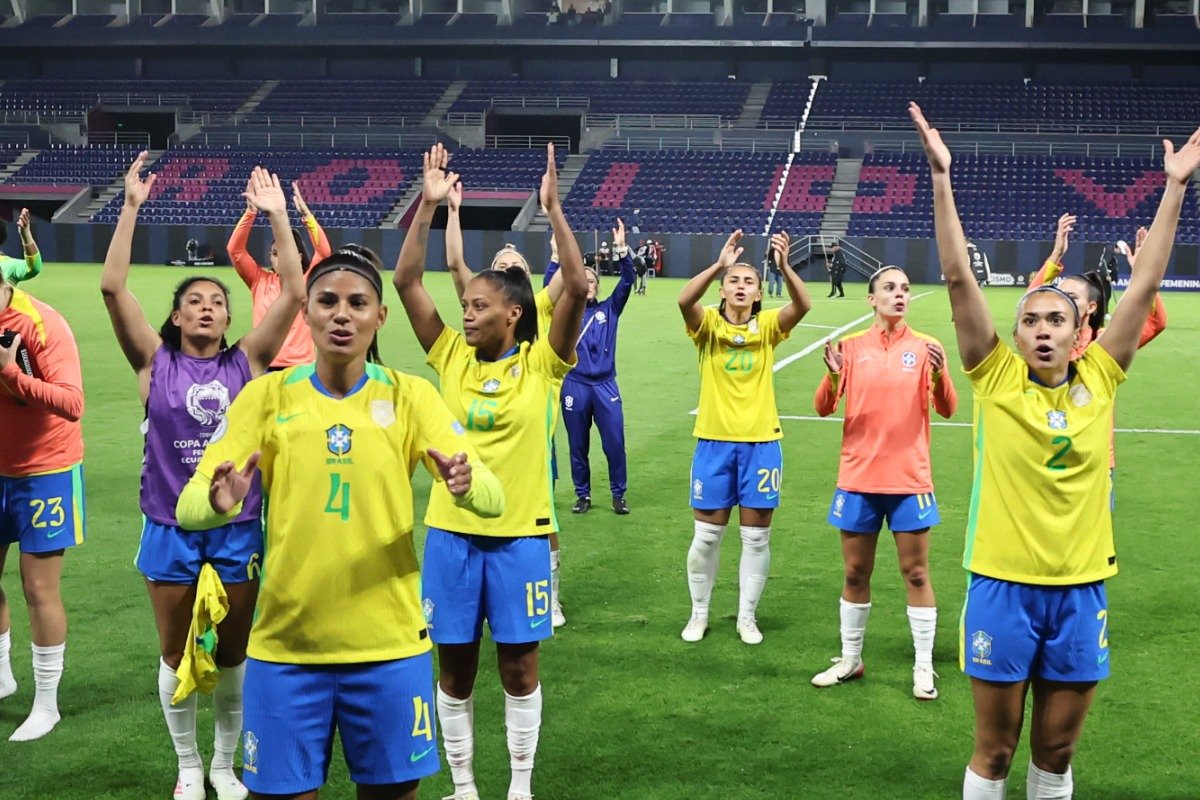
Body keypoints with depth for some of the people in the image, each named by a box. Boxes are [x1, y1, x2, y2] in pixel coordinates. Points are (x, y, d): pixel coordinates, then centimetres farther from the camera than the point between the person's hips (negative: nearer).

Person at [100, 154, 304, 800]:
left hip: (238, 528, 1)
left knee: (232, 656, 12)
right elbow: (112, 287, -12)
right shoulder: (156, 362, -2)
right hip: (170, 529, -1)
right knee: (177, 656, 11)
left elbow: (293, 293, -8)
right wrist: (131, 206, -17)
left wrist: (277, 216, -12)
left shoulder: (246, 362, 0)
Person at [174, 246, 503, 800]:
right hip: (285, 644, 0)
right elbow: (189, 504, -6)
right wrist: (218, 503, -29)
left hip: (388, 645, 0)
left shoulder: (409, 395, -2)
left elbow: (492, 498, -11)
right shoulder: (268, 395, -1)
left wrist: (465, 487, -34)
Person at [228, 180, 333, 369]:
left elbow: (324, 251, -14)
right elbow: (234, 249, -4)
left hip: (299, 366, -2)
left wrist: (305, 213, -22)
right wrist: (251, 212, -16)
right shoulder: (260, 280, 6)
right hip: (263, 367, 2)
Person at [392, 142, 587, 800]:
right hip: (451, 532, 2)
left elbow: (576, 289, -16)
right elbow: (406, 282, -3)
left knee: (519, 667, 8)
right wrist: (429, 206, -10)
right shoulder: (451, 357, 2)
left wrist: (553, 209, -20)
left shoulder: (541, 364, -4)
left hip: (519, 535, -2)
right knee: (454, 668, 10)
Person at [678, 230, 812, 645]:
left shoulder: (767, 325, -1)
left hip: (761, 442, 1)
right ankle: (699, 614, 23)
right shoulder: (709, 324, -3)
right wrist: (718, 264, -38)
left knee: (756, 536, 7)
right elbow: (684, 300, -25)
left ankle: (747, 617, 21)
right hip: (715, 440, -1)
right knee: (707, 534, 7)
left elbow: (802, 305, -20)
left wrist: (785, 266, -37)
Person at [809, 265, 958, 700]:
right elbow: (823, 407, -2)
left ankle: (923, 667, 12)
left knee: (916, 573, 3)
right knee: (855, 573, 9)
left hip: (910, 479, -1)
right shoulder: (852, 347, 2)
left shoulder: (925, 347, -1)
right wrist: (833, 376, -22)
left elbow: (947, 410, -8)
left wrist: (939, 374, -28)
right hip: (858, 478, 1)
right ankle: (850, 660, 23)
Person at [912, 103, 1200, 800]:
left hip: (1081, 590, 2)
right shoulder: (997, 378, -5)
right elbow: (959, 278, -11)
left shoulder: (1099, 380, 1)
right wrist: (941, 176, -16)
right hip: (1003, 585, -2)